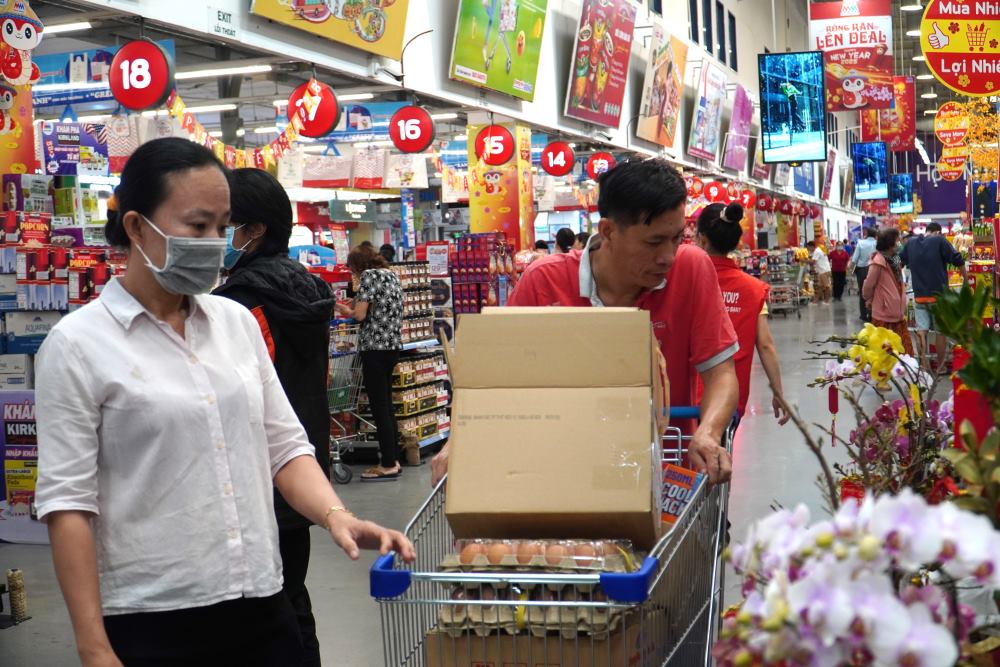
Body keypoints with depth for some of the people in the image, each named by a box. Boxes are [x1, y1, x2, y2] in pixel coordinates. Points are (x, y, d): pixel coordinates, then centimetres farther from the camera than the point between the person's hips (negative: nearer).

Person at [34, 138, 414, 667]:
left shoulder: (237, 322, 7)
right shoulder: (77, 344, -7)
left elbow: (285, 446, 9)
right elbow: (67, 503, -9)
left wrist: (336, 516, -10)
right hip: (152, 623, -4)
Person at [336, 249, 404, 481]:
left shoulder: (369, 275, -9)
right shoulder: (391, 275, 16)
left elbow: (360, 314, -14)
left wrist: (347, 311, 5)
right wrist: (356, 309, 18)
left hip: (375, 346, -9)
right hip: (393, 344, 9)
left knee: (379, 406, -4)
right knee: (386, 404, 14)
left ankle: (388, 465, -2)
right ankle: (393, 459, 17)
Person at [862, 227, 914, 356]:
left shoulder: (894, 259, 11)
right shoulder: (878, 261, -18)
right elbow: (868, 285, -13)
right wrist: (869, 301, 3)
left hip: (897, 311, 9)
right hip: (883, 312, -9)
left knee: (905, 347, 13)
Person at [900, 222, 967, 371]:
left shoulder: (911, 243, 8)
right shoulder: (940, 240, -6)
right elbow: (958, 260, -9)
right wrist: (965, 279, 4)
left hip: (919, 295, 4)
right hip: (939, 294, -3)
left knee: (921, 330, 5)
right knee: (941, 330, 7)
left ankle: (924, 365, 2)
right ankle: (940, 367, 14)